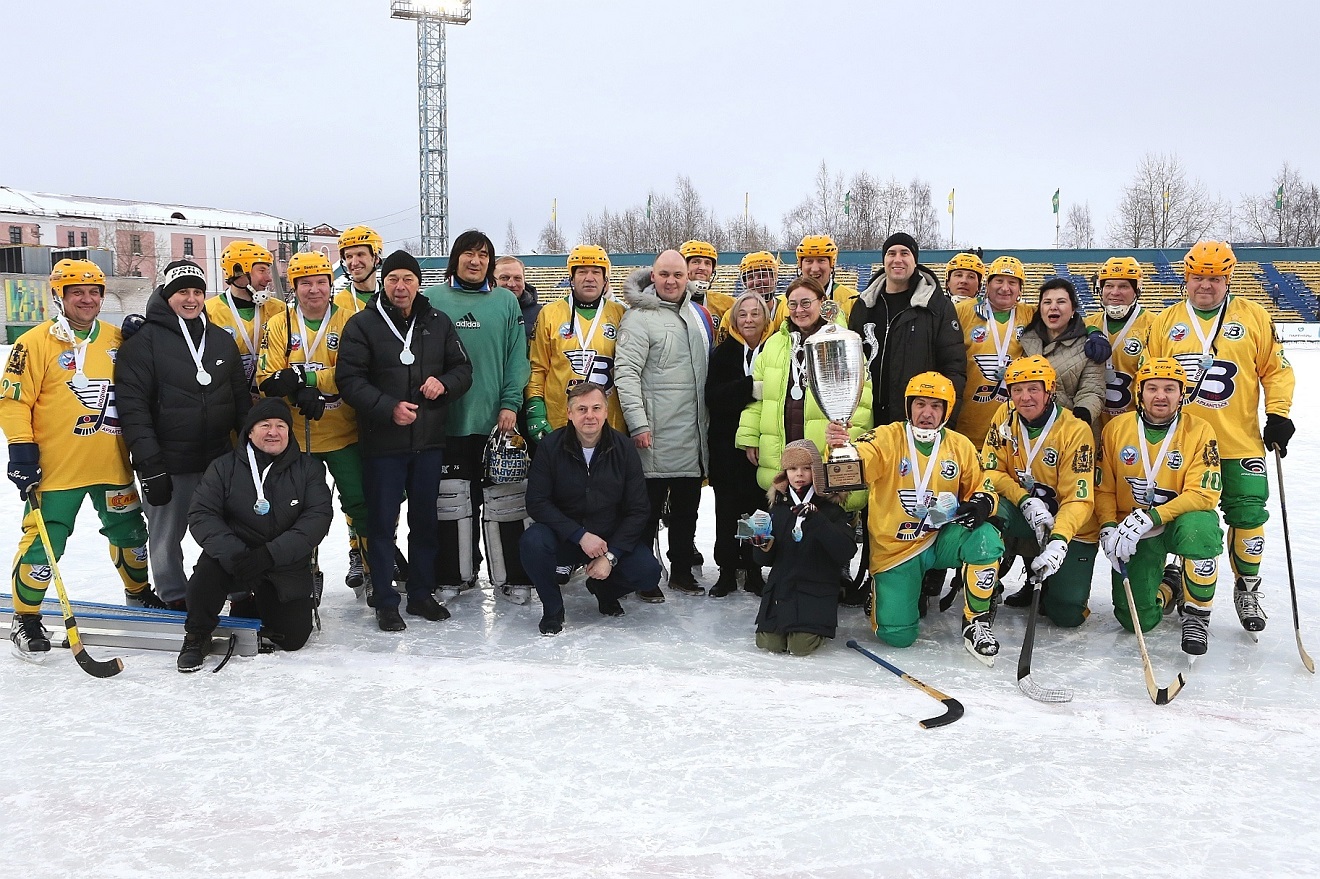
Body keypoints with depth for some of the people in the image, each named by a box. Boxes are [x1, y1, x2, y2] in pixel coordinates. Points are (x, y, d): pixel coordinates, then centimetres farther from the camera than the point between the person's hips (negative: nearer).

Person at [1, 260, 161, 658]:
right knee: (44, 542, -4)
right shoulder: (36, 342, -7)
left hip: (112, 463, 5)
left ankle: (139, 592, 40)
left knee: (129, 532, 18)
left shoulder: (117, 339, 7)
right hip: (56, 468, -5)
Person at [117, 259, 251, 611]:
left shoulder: (222, 340, 10)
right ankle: (176, 602, 25)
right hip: (168, 464, -4)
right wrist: (149, 464, -17)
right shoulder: (144, 341, -7)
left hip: (220, 460, 4)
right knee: (167, 537, 8)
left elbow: (241, 399, 15)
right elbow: (132, 406, -12)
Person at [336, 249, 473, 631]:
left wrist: (444, 383, -10)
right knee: (382, 522, 3)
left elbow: (463, 368, 12)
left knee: (425, 520, 12)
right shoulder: (362, 324, -4)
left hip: (429, 441, 4)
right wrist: (388, 408, -21)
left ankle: (421, 594, 25)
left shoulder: (439, 323, 7)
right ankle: (385, 602, 13)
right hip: (381, 443, -3)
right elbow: (349, 380, -10)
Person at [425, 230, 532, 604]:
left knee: (503, 501, 4)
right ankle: (455, 575, 20)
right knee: (453, 501, 7)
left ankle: (511, 577, 13)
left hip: (496, 420, 0)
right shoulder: (433, 300, 3)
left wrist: (510, 404, -6)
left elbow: (517, 358, 2)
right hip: (448, 421, 0)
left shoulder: (506, 301, 6)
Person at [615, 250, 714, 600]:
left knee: (687, 506, 15)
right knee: (650, 508, 1)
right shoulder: (639, 317, -8)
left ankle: (682, 570, 27)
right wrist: (638, 424, -22)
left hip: (693, 436, 7)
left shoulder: (699, 315, 14)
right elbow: (626, 373, -15)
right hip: (656, 436, -6)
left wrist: (707, 419, 19)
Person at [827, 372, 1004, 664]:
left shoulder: (960, 445, 1)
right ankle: (881, 591, 25)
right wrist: (839, 448, -51)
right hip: (894, 549, -2)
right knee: (897, 636, -12)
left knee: (986, 539, -30)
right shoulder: (887, 438, -11)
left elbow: (981, 486, 12)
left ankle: (976, 623, -11)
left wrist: (982, 502, -13)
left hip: (941, 539, 3)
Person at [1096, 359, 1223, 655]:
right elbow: (1103, 488, 2)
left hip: (1180, 522, -1)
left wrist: (1149, 517, -26)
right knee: (1136, 619, -9)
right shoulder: (1116, 428, -3)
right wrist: (1108, 528, -15)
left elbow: (1204, 494, -17)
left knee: (1199, 528, -39)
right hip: (1132, 531, 1)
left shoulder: (1199, 430, -9)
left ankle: (1197, 614, -14)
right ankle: (1167, 588, 30)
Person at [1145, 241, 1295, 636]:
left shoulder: (1254, 317, 3)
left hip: (1240, 444, 0)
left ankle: (1248, 589, 22)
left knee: (1248, 516, 1)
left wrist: (1278, 413, -3)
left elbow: (1276, 368, 6)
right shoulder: (1165, 322, 5)